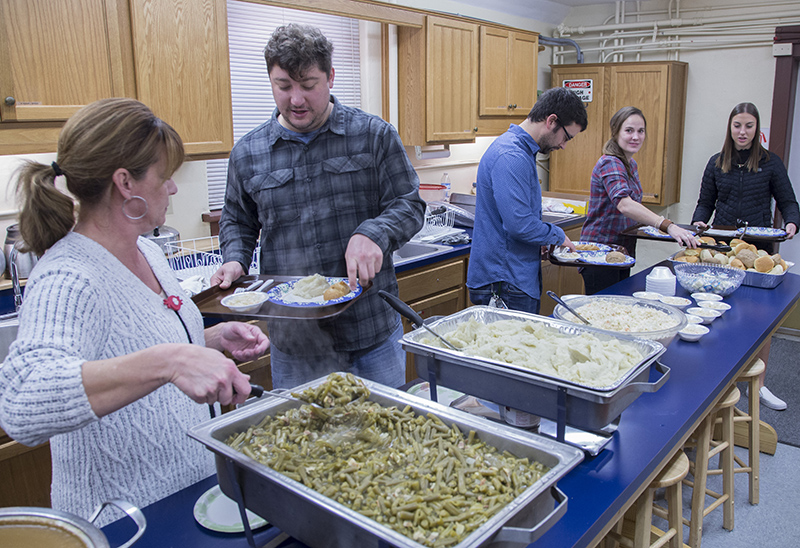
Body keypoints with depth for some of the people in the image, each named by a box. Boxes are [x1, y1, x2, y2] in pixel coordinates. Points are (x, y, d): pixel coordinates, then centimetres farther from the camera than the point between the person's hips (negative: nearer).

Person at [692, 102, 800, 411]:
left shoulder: (770, 163, 3)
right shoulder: (716, 163, 8)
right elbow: (705, 202, 12)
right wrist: (699, 221, -8)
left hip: (760, 247, -1)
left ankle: (758, 383, 14)